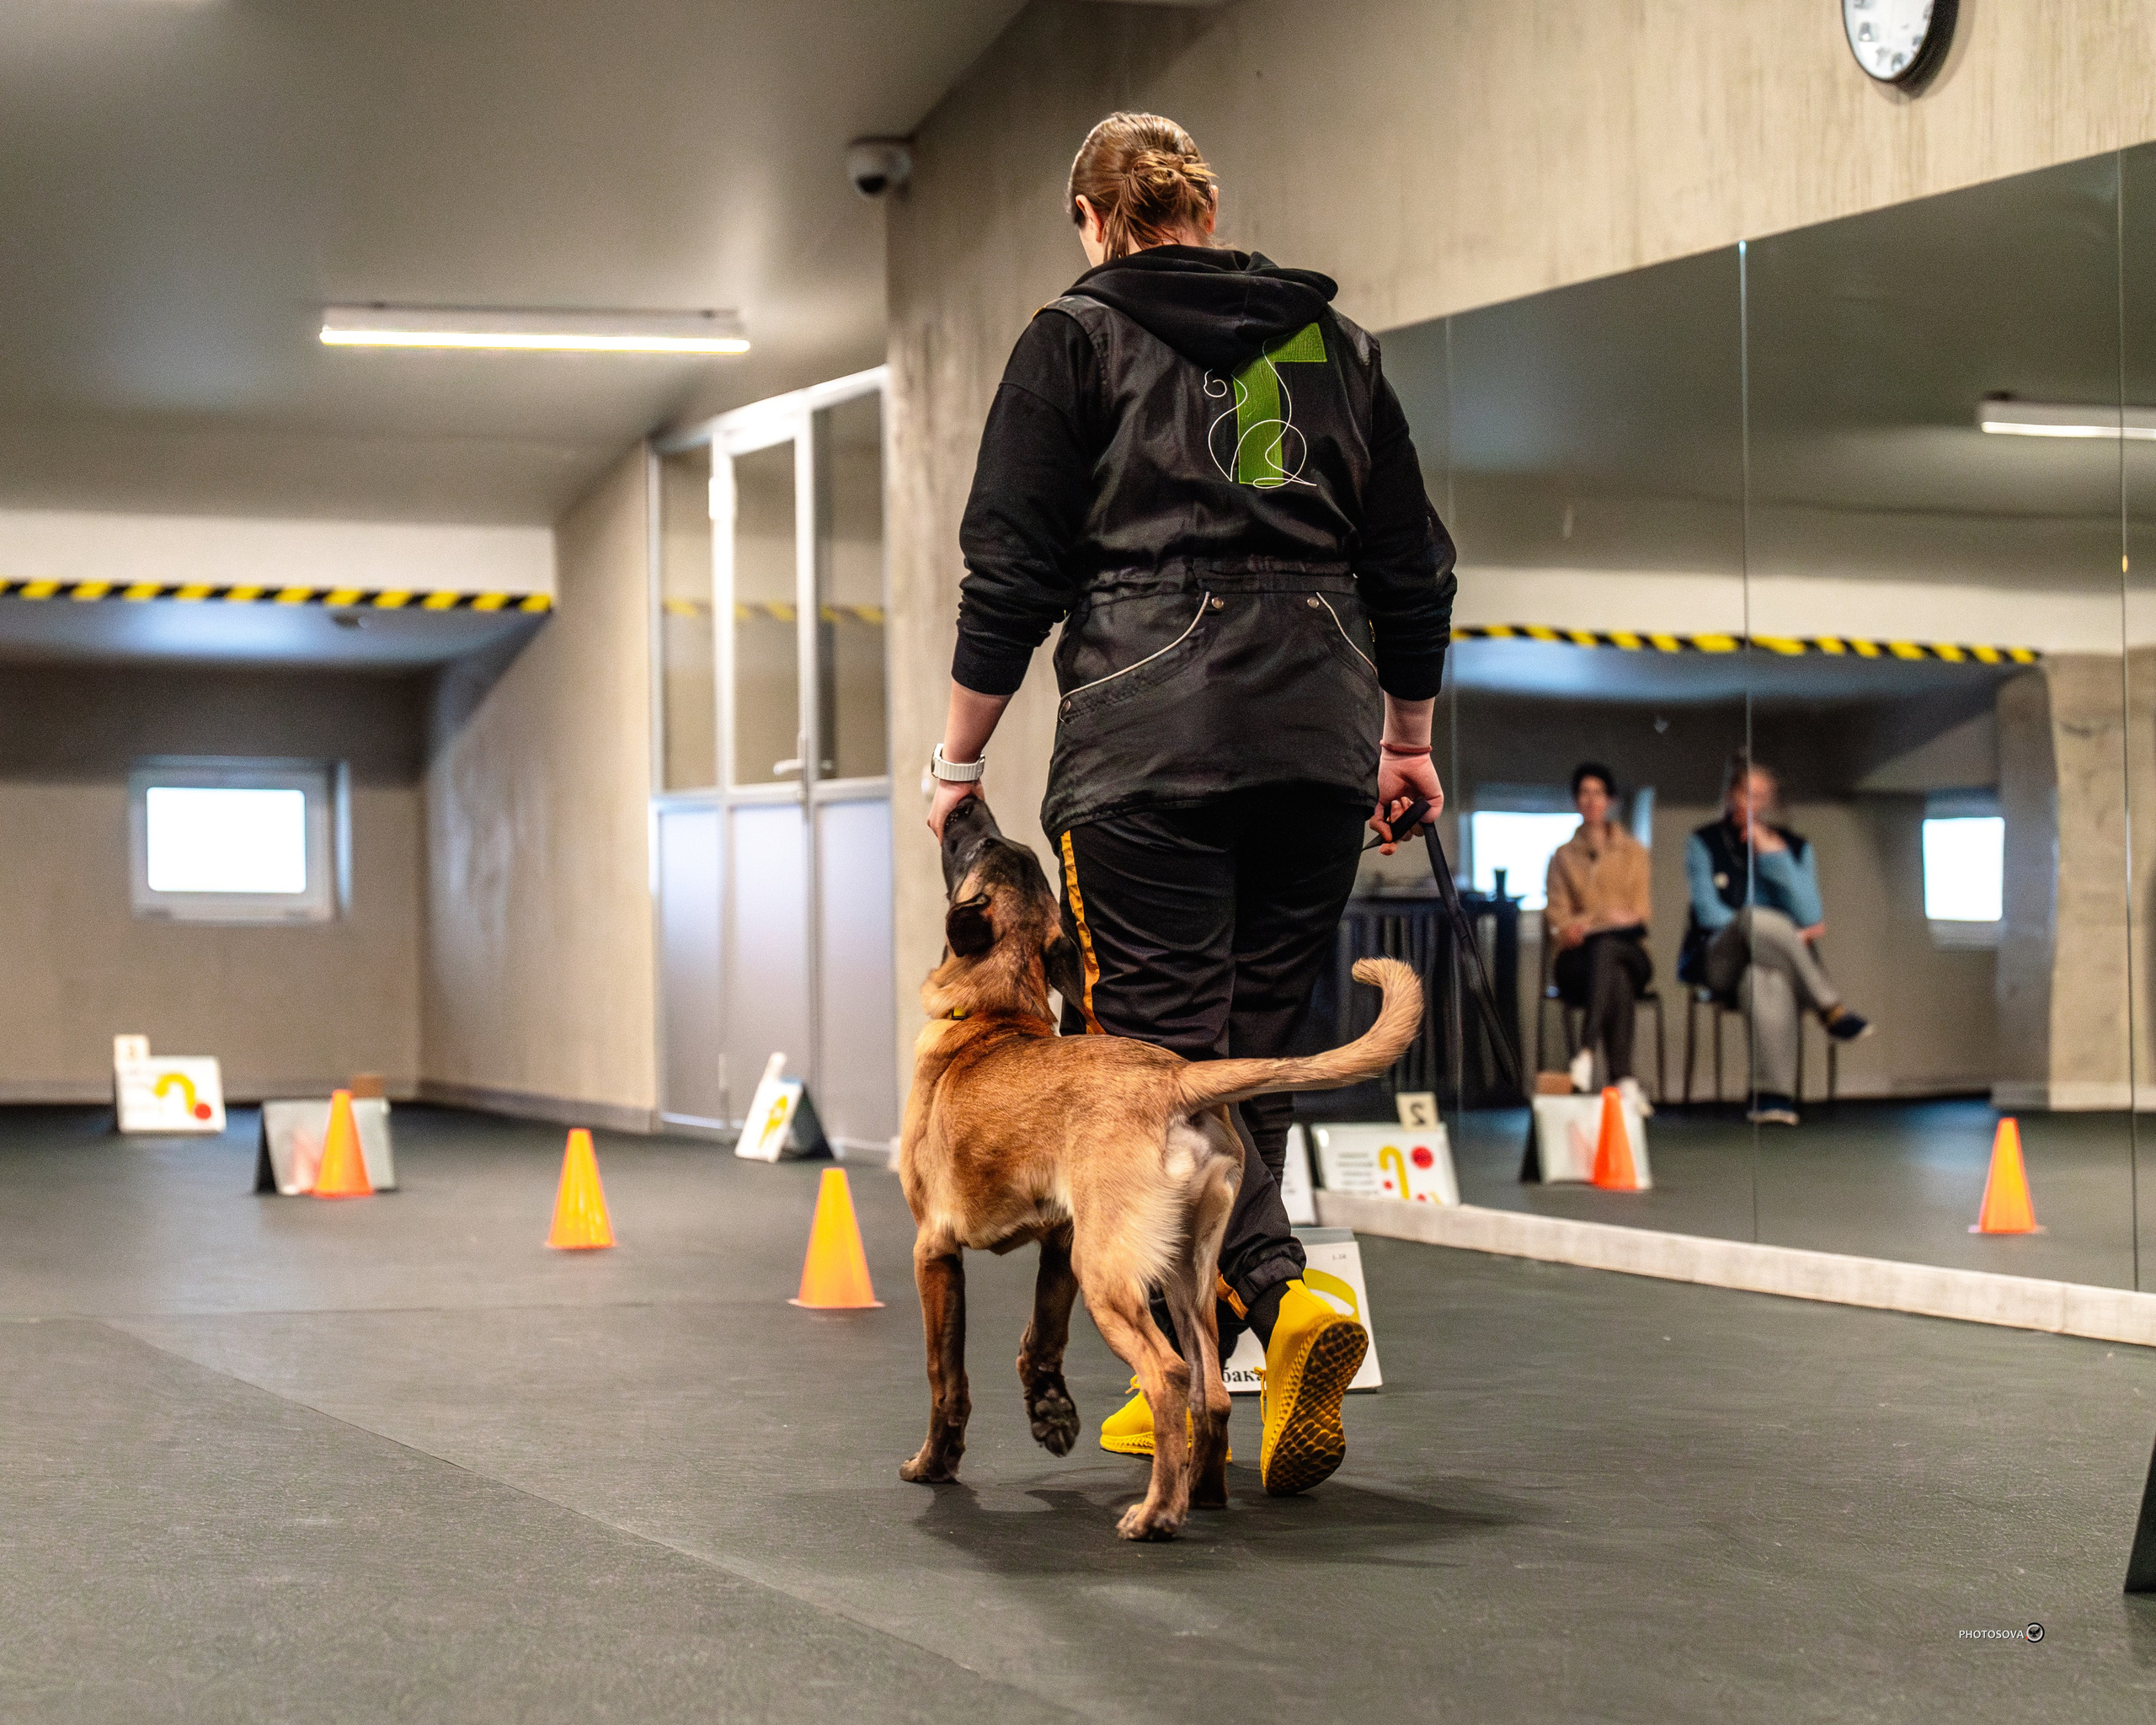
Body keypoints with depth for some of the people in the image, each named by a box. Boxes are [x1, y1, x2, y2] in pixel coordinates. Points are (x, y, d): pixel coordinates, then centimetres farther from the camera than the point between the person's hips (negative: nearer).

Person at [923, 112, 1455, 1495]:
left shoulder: (1078, 339, 5)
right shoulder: (1335, 341, 17)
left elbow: (1012, 573, 0)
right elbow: (1414, 564, 18)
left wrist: (960, 759, 7)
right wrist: (1408, 740, 27)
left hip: (1148, 738, -4)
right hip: (1322, 736, 5)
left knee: (1159, 1048, -4)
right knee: (1254, 1048, 9)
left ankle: (1277, 1295, -24)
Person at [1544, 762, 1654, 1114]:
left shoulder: (1633, 852, 18)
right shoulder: (1562, 856, 19)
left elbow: (1639, 915, 7)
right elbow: (1556, 917, 7)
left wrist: (1588, 924, -11)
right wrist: (1609, 918, -13)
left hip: (1628, 951, 0)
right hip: (1578, 960, 0)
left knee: (1604, 948, -41)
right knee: (1616, 981, -39)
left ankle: (1588, 1051, -56)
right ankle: (1623, 1080, -52)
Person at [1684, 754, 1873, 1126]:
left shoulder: (1795, 848, 13)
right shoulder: (1704, 844, 8)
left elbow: (1811, 919, -1)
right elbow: (1709, 913, -4)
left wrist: (1774, 857, -7)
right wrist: (1780, 933, -15)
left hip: (1770, 960, 1)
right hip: (1717, 963, -1)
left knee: (1765, 979, -42)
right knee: (1757, 917, -38)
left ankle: (1773, 1096, -52)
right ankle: (1832, 1011, -34)